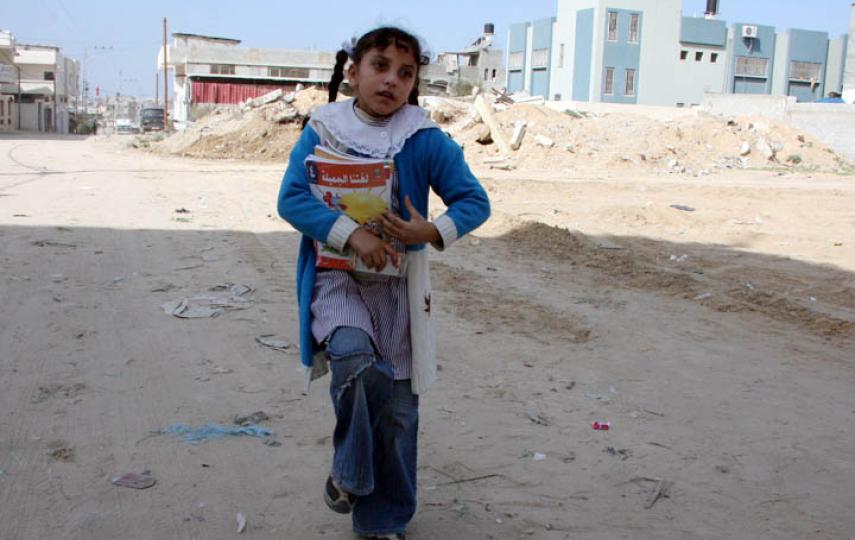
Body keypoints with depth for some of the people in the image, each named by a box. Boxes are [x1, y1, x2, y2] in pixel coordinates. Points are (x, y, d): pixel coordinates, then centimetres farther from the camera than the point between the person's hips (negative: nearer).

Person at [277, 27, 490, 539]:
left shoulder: (427, 141, -3)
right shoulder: (322, 131, -3)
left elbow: (475, 200, -1)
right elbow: (291, 199, -12)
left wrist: (433, 232, -20)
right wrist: (354, 234, -25)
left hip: (400, 282, 2)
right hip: (337, 278, -1)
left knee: (399, 407, 7)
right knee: (356, 358, -31)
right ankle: (349, 471, -2)